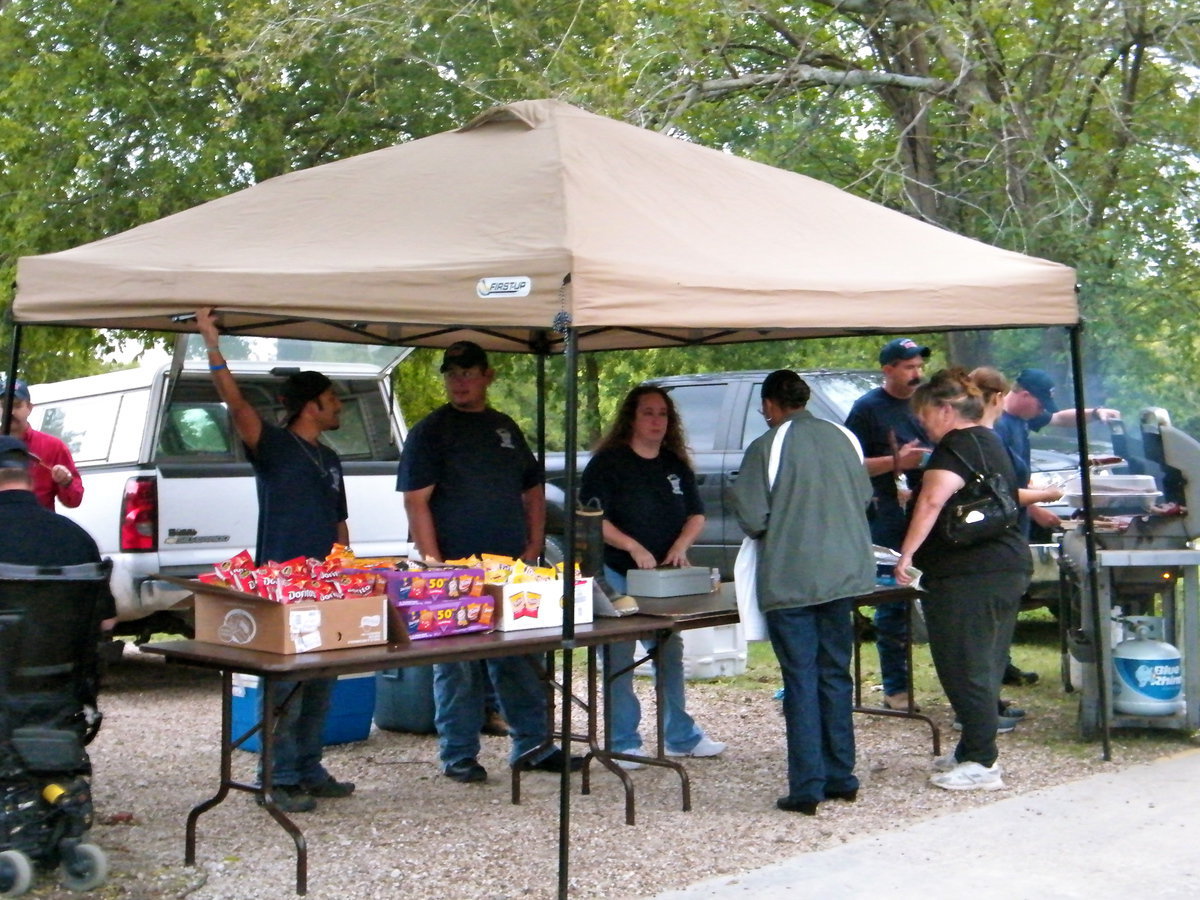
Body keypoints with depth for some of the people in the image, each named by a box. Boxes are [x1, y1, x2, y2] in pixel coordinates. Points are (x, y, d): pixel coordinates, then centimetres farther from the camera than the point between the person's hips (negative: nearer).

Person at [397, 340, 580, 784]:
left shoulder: (506, 428, 14)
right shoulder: (430, 431, -3)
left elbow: (533, 492, 19)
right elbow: (416, 501, -9)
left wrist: (533, 547, 7)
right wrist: (435, 565, -16)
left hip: (511, 570, 5)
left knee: (519, 660, 10)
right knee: (457, 665, 1)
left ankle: (532, 745, 19)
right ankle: (458, 755, 11)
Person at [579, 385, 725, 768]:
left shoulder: (676, 466, 13)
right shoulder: (608, 462, -6)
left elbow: (696, 515, 13)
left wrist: (681, 545, -7)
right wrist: (633, 547, -20)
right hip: (616, 575, -6)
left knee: (670, 654, 13)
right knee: (619, 661, -3)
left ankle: (680, 736, 25)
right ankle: (623, 744, 6)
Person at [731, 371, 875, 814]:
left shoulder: (766, 446, -10)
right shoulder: (842, 439, 6)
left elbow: (751, 516, -12)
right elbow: (865, 497, 13)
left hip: (791, 579, -5)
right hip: (844, 574, 5)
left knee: (801, 681, 0)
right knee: (836, 675, 14)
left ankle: (807, 788, 1)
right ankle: (841, 778, 19)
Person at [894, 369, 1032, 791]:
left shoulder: (957, 445, -12)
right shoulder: (989, 441, 20)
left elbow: (933, 499, -28)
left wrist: (908, 552, -28)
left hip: (968, 575, -10)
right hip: (1010, 566, 10)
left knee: (966, 668, -5)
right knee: (984, 667, 15)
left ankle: (981, 764, -2)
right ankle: (974, 751, 23)